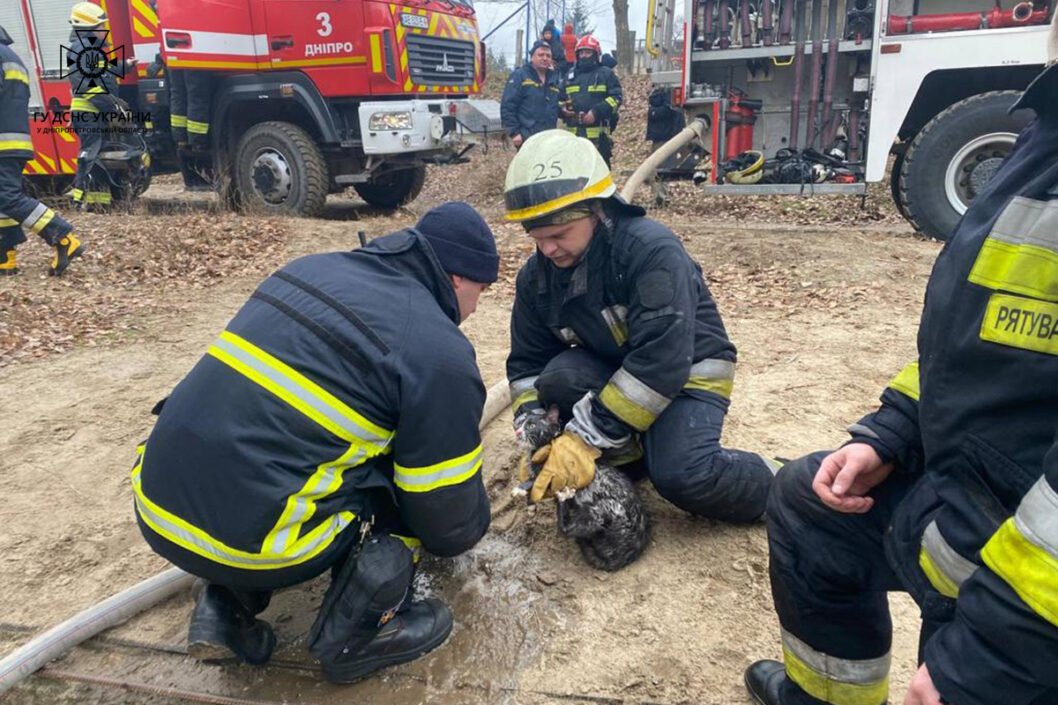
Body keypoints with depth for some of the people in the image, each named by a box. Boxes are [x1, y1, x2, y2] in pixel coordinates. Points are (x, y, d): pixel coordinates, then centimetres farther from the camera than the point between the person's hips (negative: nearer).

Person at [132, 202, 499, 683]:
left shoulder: (314, 268, 13)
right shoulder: (438, 353, -9)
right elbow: (450, 514, -1)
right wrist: (466, 532, 25)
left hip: (159, 506, 8)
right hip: (243, 535, -7)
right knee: (405, 480, 9)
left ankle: (225, 609, 24)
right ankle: (354, 636, 16)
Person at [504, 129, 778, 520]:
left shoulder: (653, 249, -29)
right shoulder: (536, 277, -7)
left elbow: (661, 360, -35)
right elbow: (527, 362, 0)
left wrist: (586, 436, -37)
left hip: (689, 369, -5)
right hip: (613, 367, 6)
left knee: (680, 475, -31)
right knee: (559, 377, -27)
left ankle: (779, 486, 1)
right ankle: (625, 460, -1)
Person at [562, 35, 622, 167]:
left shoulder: (606, 74, 7)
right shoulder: (570, 75, 20)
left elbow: (616, 97, -3)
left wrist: (596, 112, -15)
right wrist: (562, 110, 0)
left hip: (598, 134, -4)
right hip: (573, 133, 4)